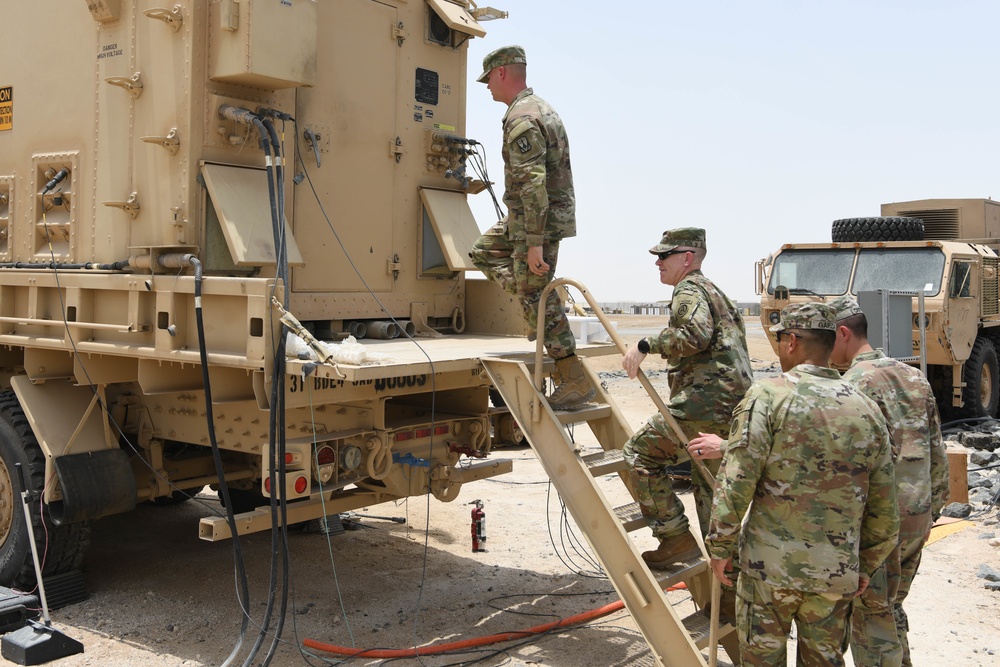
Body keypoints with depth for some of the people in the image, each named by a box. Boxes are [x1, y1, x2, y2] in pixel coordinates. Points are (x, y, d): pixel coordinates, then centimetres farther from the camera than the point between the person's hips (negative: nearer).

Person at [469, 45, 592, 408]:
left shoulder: (521, 119, -19)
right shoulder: (540, 107, 15)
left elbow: (532, 183, -27)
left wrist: (534, 242, -28)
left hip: (539, 219, -10)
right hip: (536, 215, 10)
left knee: (538, 299, -5)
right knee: (483, 252, 24)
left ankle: (575, 381, 0)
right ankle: (536, 302, 14)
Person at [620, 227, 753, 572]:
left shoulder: (689, 290, -4)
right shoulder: (713, 291, 28)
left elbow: (696, 335, -23)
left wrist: (646, 346, -18)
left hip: (707, 401, -10)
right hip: (734, 409, 10)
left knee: (639, 452, -6)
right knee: (711, 489, 14)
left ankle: (677, 536, -8)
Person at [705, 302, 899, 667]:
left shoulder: (768, 395, -10)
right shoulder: (866, 408, 4)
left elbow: (736, 480, -15)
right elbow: (884, 507, 9)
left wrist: (720, 545, -3)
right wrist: (865, 565, 20)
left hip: (770, 564, -4)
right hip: (838, 571, 4)